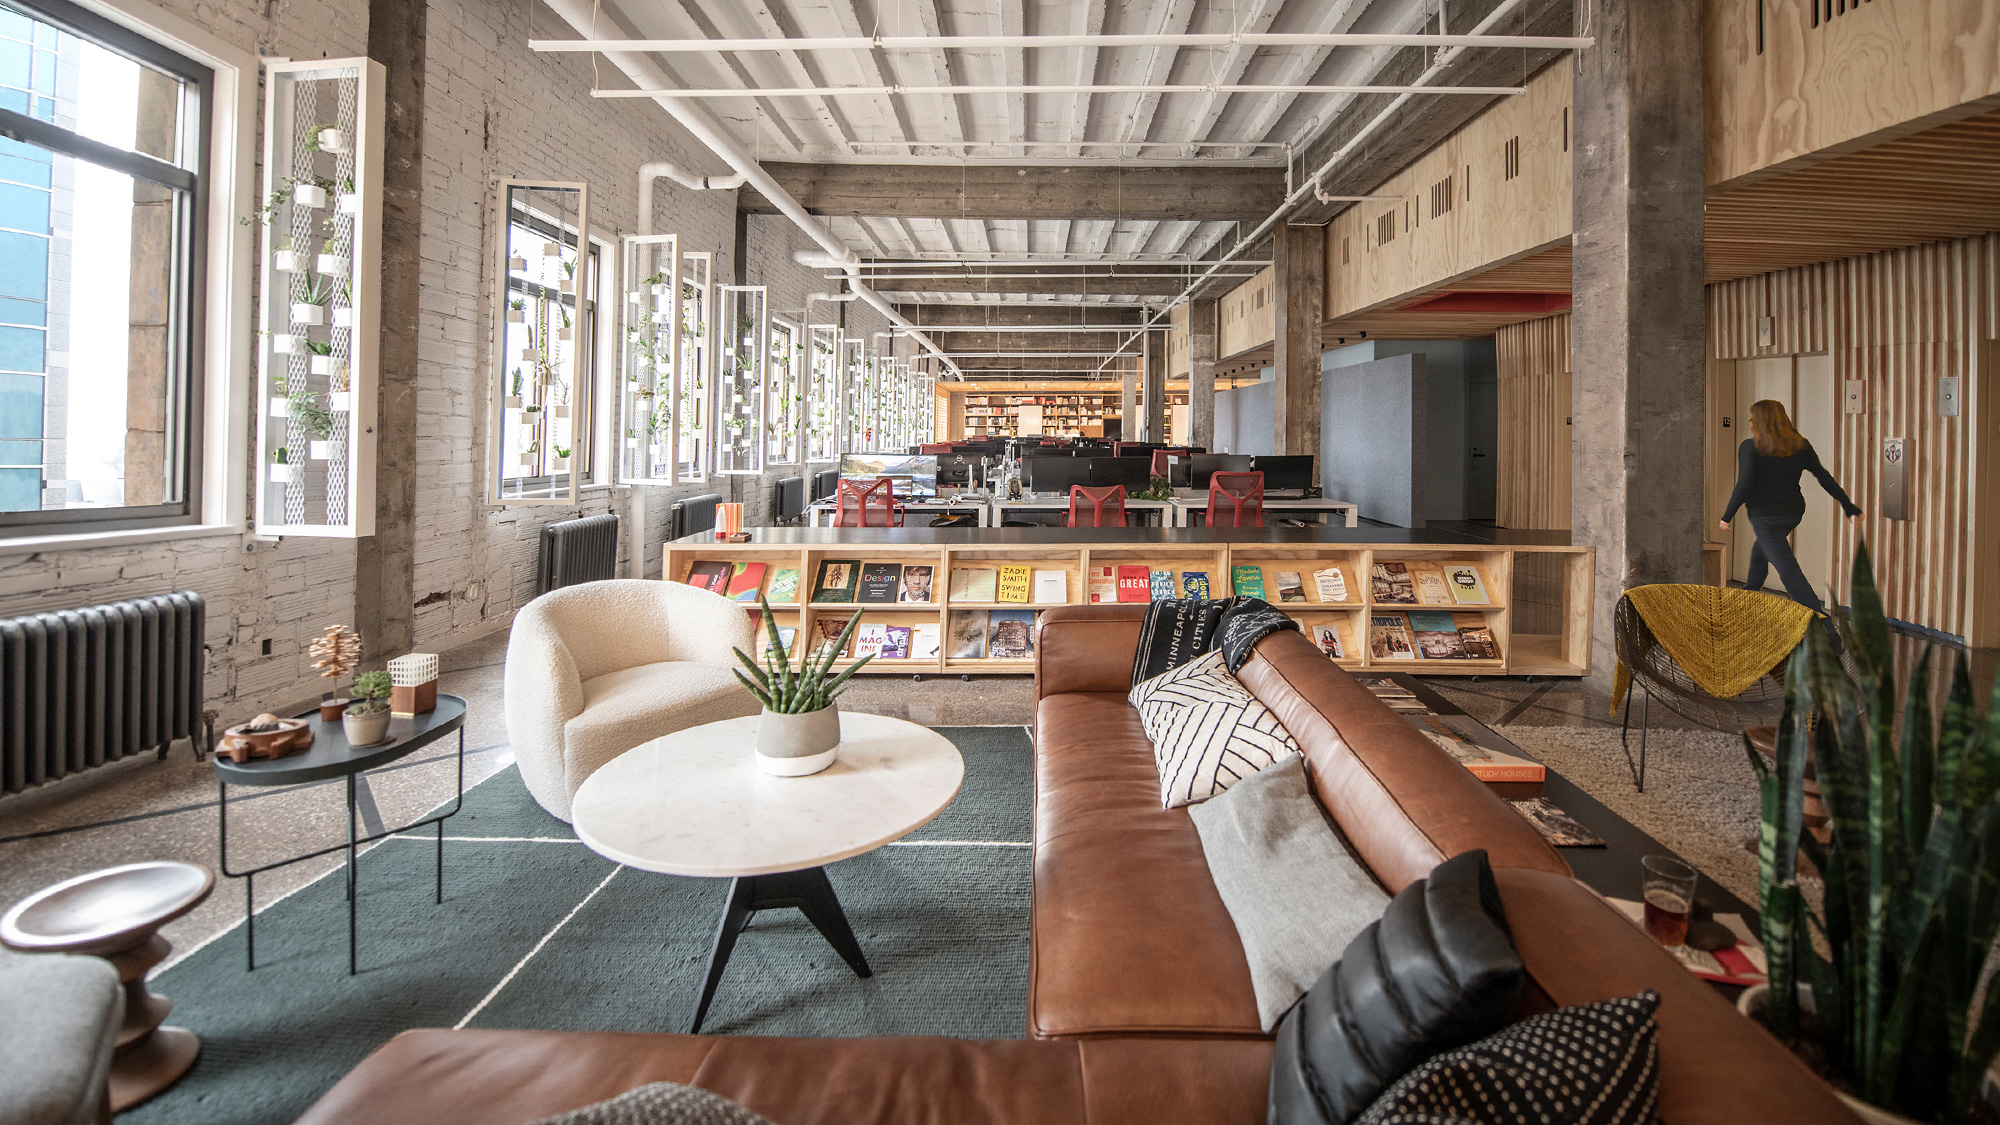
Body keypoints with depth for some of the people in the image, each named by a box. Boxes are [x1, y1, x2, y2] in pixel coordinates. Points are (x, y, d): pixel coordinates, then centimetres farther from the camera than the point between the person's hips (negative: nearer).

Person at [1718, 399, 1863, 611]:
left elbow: (1744, 486, -15)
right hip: (1793, 512, 7)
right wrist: (1849, 506, 10)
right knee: (1759, 553, 28)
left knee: (1788, 568, -9)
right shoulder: (1801, 446, 7)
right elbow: (1825, 478, 6)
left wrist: (1727, 516, -7)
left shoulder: (1750, 448, -8)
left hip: (1765, 513, -7)